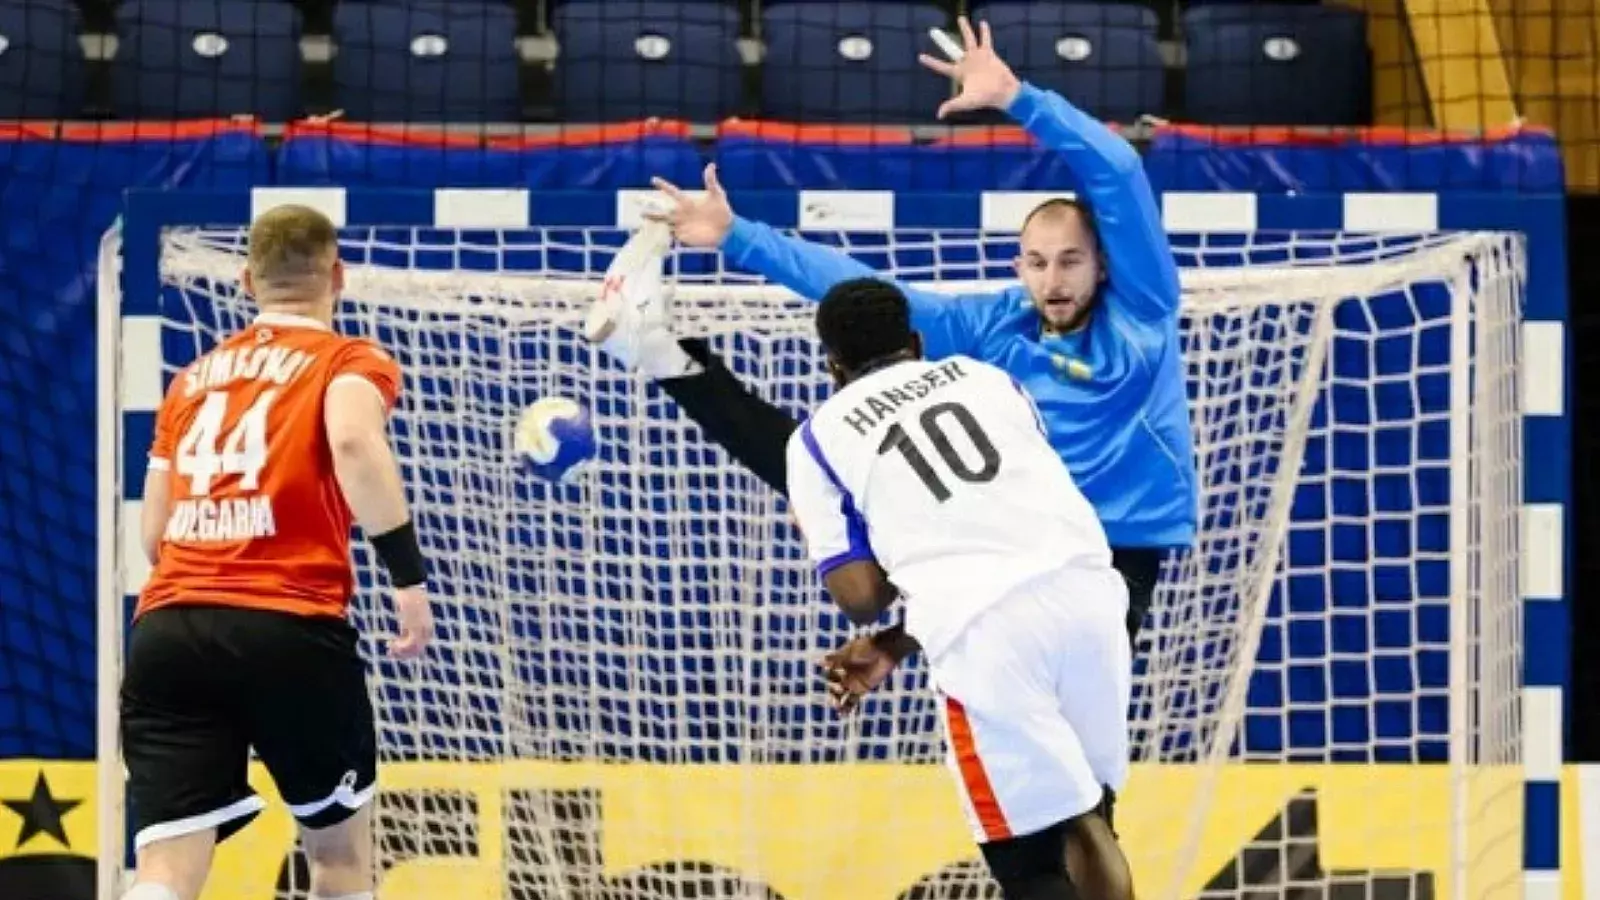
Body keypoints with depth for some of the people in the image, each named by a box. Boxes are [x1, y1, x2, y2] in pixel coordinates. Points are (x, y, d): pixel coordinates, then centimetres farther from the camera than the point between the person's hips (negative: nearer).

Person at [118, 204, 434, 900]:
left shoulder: (191, 379, 22)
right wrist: (410, 579, -15)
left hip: (164, 631, 4)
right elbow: (353, 440, -17)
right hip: (290, 630, -3)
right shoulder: (349, 362, 7)